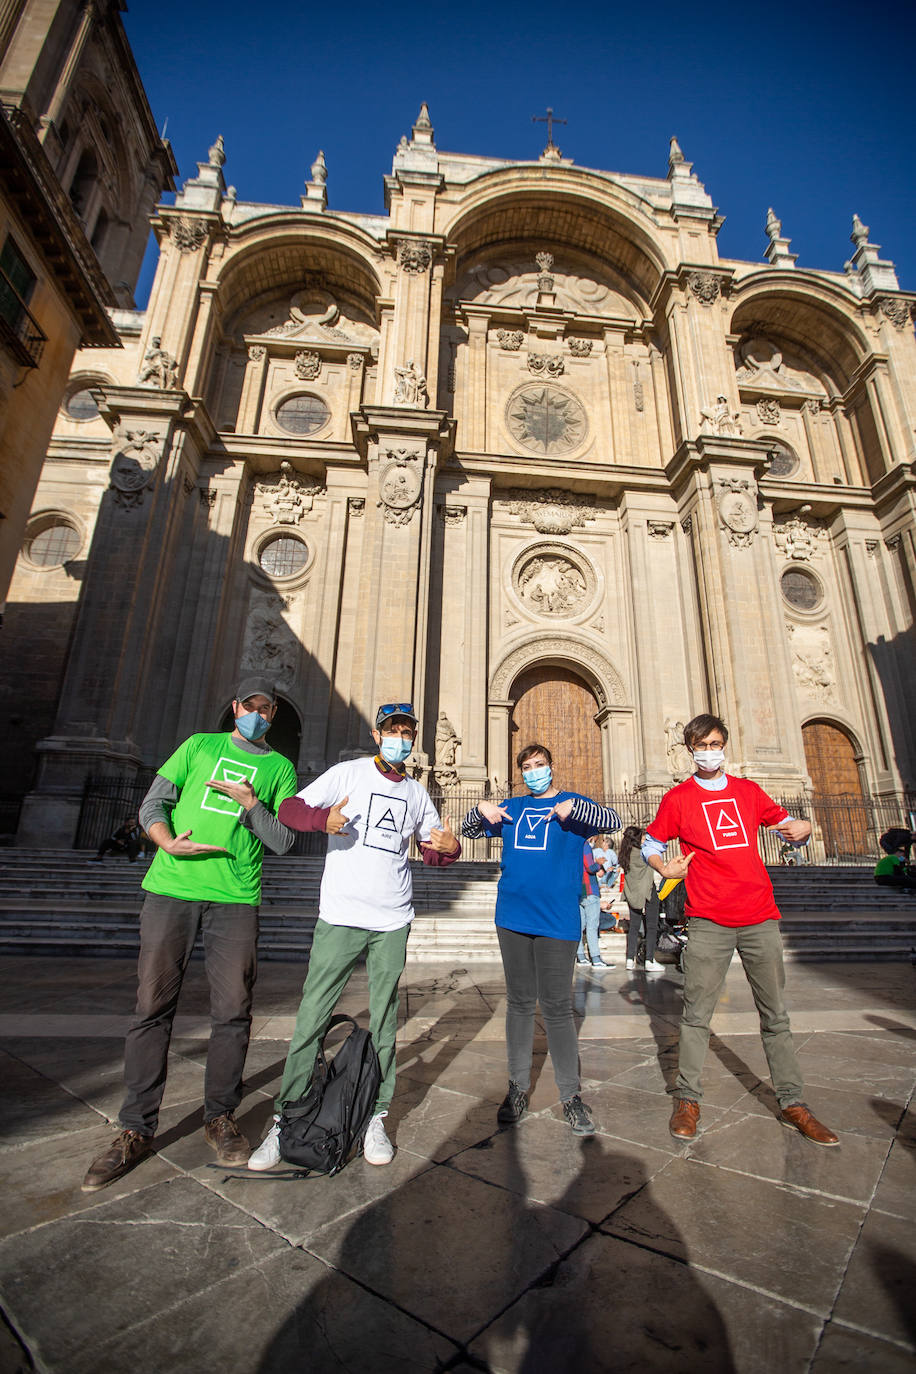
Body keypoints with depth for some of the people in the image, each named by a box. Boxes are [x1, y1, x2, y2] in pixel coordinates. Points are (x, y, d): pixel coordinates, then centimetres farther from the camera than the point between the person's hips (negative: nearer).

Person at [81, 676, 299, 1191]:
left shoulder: (280, 768, 11)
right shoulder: (199, 745, 14)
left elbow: (284, 841, 4)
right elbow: (153, 803, 8)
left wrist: (251, 803, -12)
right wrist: (167, 841, -12)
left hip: (236, 898, 0)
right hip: (172, 888, 1)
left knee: (232, 1012, 3)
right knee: (153, 1007, 4)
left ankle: (221, 1117, 23)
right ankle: (137, 1131, 20)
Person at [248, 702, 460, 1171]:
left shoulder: (417, 793, 12)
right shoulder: (349, 773, 0)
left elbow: (430, 850, 18)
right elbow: (291, 807, -6)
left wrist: (449, 847, -5)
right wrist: (324, 818, -26)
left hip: (393, 921, 3)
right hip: (340, 916, -3)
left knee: (384, 1019, 10)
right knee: (312, 1015, 1)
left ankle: (375, 1117, 24)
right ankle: (286, 1117, 18)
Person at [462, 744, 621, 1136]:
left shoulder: (572, 803, 6)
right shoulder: (511, 807, 15)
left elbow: (613, 821, -8)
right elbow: (470, 831, 20)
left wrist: (572, 806, -23)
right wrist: (480, 809, -2)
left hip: (557, 920, -3)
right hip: (512, 917, 3)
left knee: (557, 1008, 2)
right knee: (519, 1003, 12)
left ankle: (570, 1096, 18)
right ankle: (518, 1088, 25)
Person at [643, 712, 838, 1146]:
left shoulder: (748, 791, 11)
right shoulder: (678, 798, 2)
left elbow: (785, 825, 21)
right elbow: (650, 845, 7)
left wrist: (802, 827, -1)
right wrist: (664, 868, -12)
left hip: (760, 917, 3)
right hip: (709, 921, -3)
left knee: (775, 1014, 11)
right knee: (696, 1014, 1)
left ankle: (792, 1104, 25)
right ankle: (688, 1098, 15)